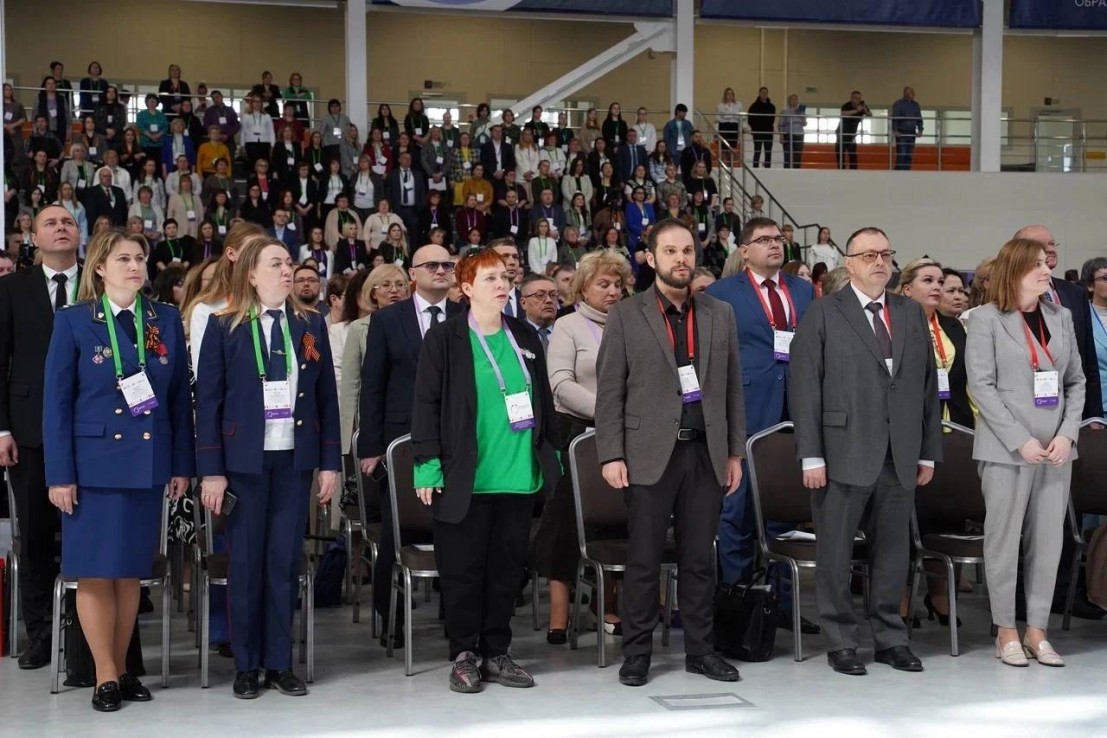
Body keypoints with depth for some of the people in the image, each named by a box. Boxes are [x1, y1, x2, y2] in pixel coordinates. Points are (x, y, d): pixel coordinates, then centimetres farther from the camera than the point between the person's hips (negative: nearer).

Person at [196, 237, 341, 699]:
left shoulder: (311, 325, 7)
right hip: (244, 458, -2)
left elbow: (327, 396, 8)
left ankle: (280, 662, 13)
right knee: (246, 561, 4)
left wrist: (330, 462, 4)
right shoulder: (224, 328, -1)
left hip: (296, 458, 2)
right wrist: (211, 470, -7)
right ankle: (246, 665, 14)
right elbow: (208, 401, -2)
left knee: (285, 559, 5)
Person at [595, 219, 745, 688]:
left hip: (706, 454, 3)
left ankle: (700, 650, 18)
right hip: (649, 455, -3)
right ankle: (636, 654, 11)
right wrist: (611, 455, -8)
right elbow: (609, 392, -1)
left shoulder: (720, 314, 11)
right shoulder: (625, 316, 1)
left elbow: (732, 388, 12)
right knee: (643, 561, 2)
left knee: (699, 559, 8)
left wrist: (735, 452, 8)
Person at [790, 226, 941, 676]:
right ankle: (841, 643, 14)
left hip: (900, 458, 4)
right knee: (835, 554, 3)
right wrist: (811, 456, -11)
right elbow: (805, 387, -6)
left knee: (893, 552, 10)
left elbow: (927, 385, 13)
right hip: (845, 455, -4)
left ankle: (891, 639, 21)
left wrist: (929, 451, 9)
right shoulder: (823, 314, -1)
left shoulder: (912, 314, 13)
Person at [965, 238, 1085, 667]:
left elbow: (1076, 382, 11)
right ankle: (1005, 631, 11)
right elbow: (981, 386, -8)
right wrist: (1021, 441, -14)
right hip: (1007, 449, -4)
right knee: (1004, 539, 1)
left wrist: (1067, 434, -4)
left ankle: (1037, 630, 13)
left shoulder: (1060, 317, 11)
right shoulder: (987, 319, -3)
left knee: (1048, 540, 5)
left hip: (1056, 450, 4)